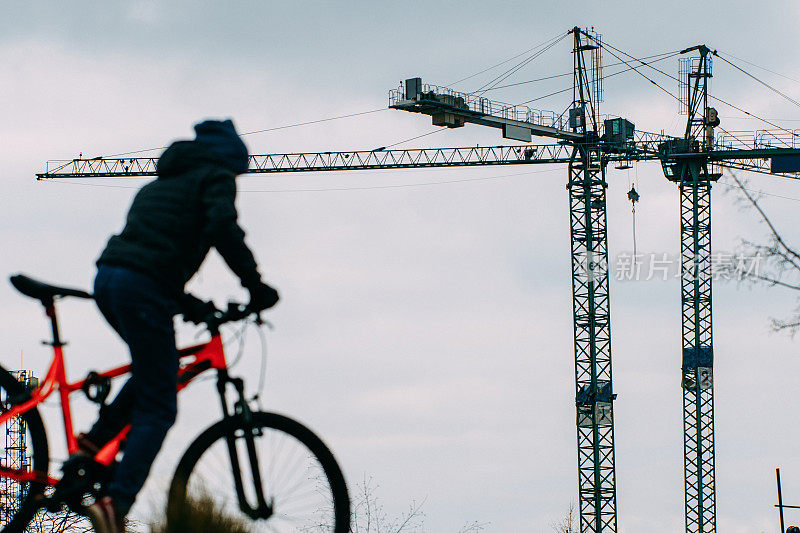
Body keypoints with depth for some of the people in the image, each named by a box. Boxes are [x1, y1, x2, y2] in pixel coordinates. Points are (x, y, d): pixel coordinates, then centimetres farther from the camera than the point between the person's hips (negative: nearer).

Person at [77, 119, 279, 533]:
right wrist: (254, 284, -10)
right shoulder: (216, 177, 6)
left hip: (107, 280, 8)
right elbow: (222, 225, -14)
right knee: (158, 409, -5)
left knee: (157, 370, 30)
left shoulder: (161, 183, 31)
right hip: (142, 287, -8)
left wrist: (187, 303, 28)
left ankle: (92, 443, 18)